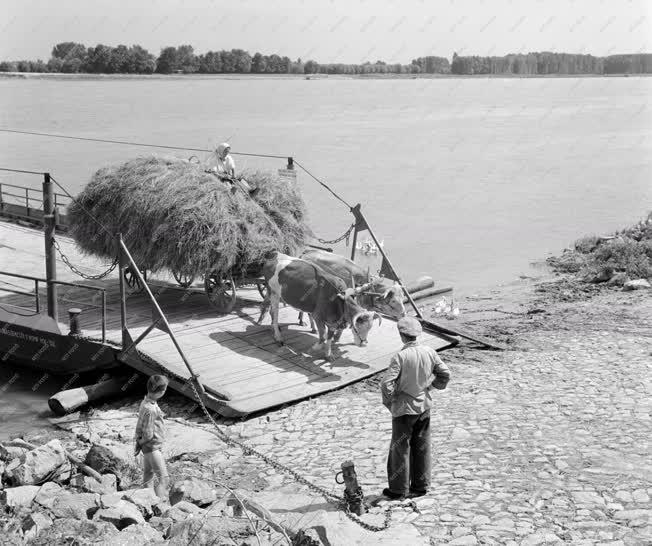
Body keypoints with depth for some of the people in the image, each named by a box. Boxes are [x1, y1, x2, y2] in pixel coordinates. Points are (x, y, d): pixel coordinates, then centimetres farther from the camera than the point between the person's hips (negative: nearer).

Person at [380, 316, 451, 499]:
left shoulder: (400, 357, -22)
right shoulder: (429, 352, -6)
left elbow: (386, 383, -25)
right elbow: (445, 374, 2)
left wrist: (389, 402, -9)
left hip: (404, 409, -5)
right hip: (424, 406, 5)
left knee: (400, 449, 8)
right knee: (422, 447, 16)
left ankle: (399, 490, 18)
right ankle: (420, 486, 25)